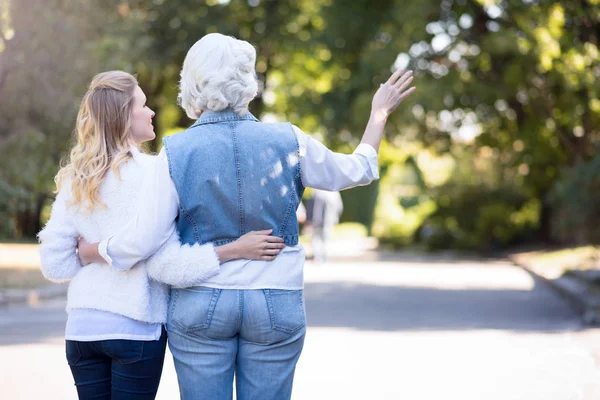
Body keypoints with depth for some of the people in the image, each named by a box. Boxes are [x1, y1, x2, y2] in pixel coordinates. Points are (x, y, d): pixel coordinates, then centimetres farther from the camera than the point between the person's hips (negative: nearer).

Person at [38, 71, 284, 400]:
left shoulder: (75, 179, 6)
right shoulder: (149, 172, -12)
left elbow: (54, 263, 5)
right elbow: (166, 262, -18)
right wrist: (234, 250, -18)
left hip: (82, 325, 5)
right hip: (135, 327, -5)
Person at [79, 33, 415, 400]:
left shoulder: (177, 151, -8)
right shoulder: (289, 143, -4)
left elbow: (141, 241, -9)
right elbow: (359, 170, 13)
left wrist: (88, 252, 10)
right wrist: (380, 113, 29)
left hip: (200, 304, -1)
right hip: (277, 306, 1)